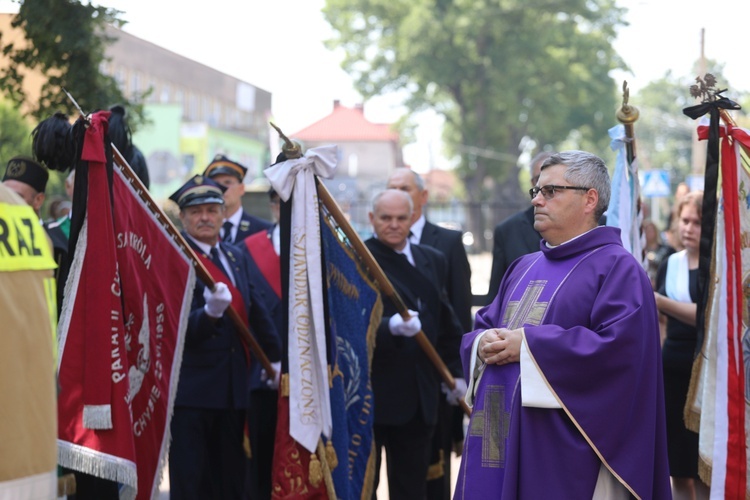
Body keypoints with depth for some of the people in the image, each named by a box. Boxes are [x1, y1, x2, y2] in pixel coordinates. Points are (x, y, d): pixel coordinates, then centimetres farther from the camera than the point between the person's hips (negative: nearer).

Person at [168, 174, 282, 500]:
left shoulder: (236, 257, 13)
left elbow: (256, 312, 24)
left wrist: (275, 358, 27)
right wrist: (210, 312, -35)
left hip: (233, 388, 7)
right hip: (191, 389, -7)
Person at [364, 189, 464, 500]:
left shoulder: (433, 261, 13)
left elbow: (446, 322, 18)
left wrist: (454, 371, 14)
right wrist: (391, 326, -36)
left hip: (420, 395, 6)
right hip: (369, 393, -6)